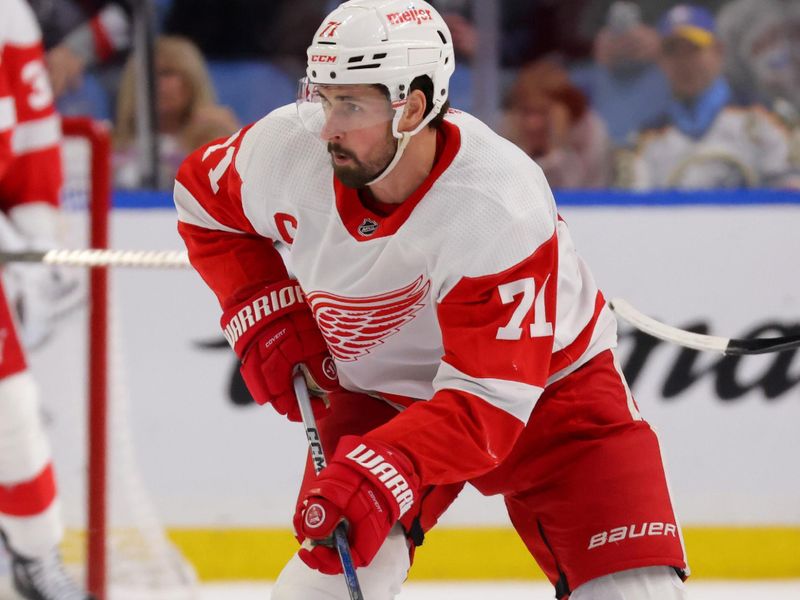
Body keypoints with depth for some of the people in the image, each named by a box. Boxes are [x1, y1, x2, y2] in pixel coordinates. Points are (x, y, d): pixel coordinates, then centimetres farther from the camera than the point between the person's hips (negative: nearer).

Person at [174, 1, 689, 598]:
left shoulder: (500, 207, -36)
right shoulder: (288, 148, -22)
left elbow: (489, 397, -38)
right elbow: (204, 198, 4)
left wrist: (382, 475, -52)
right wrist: (264, 313, -8)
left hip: (546, 377, -3)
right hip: (377, 390, 3)